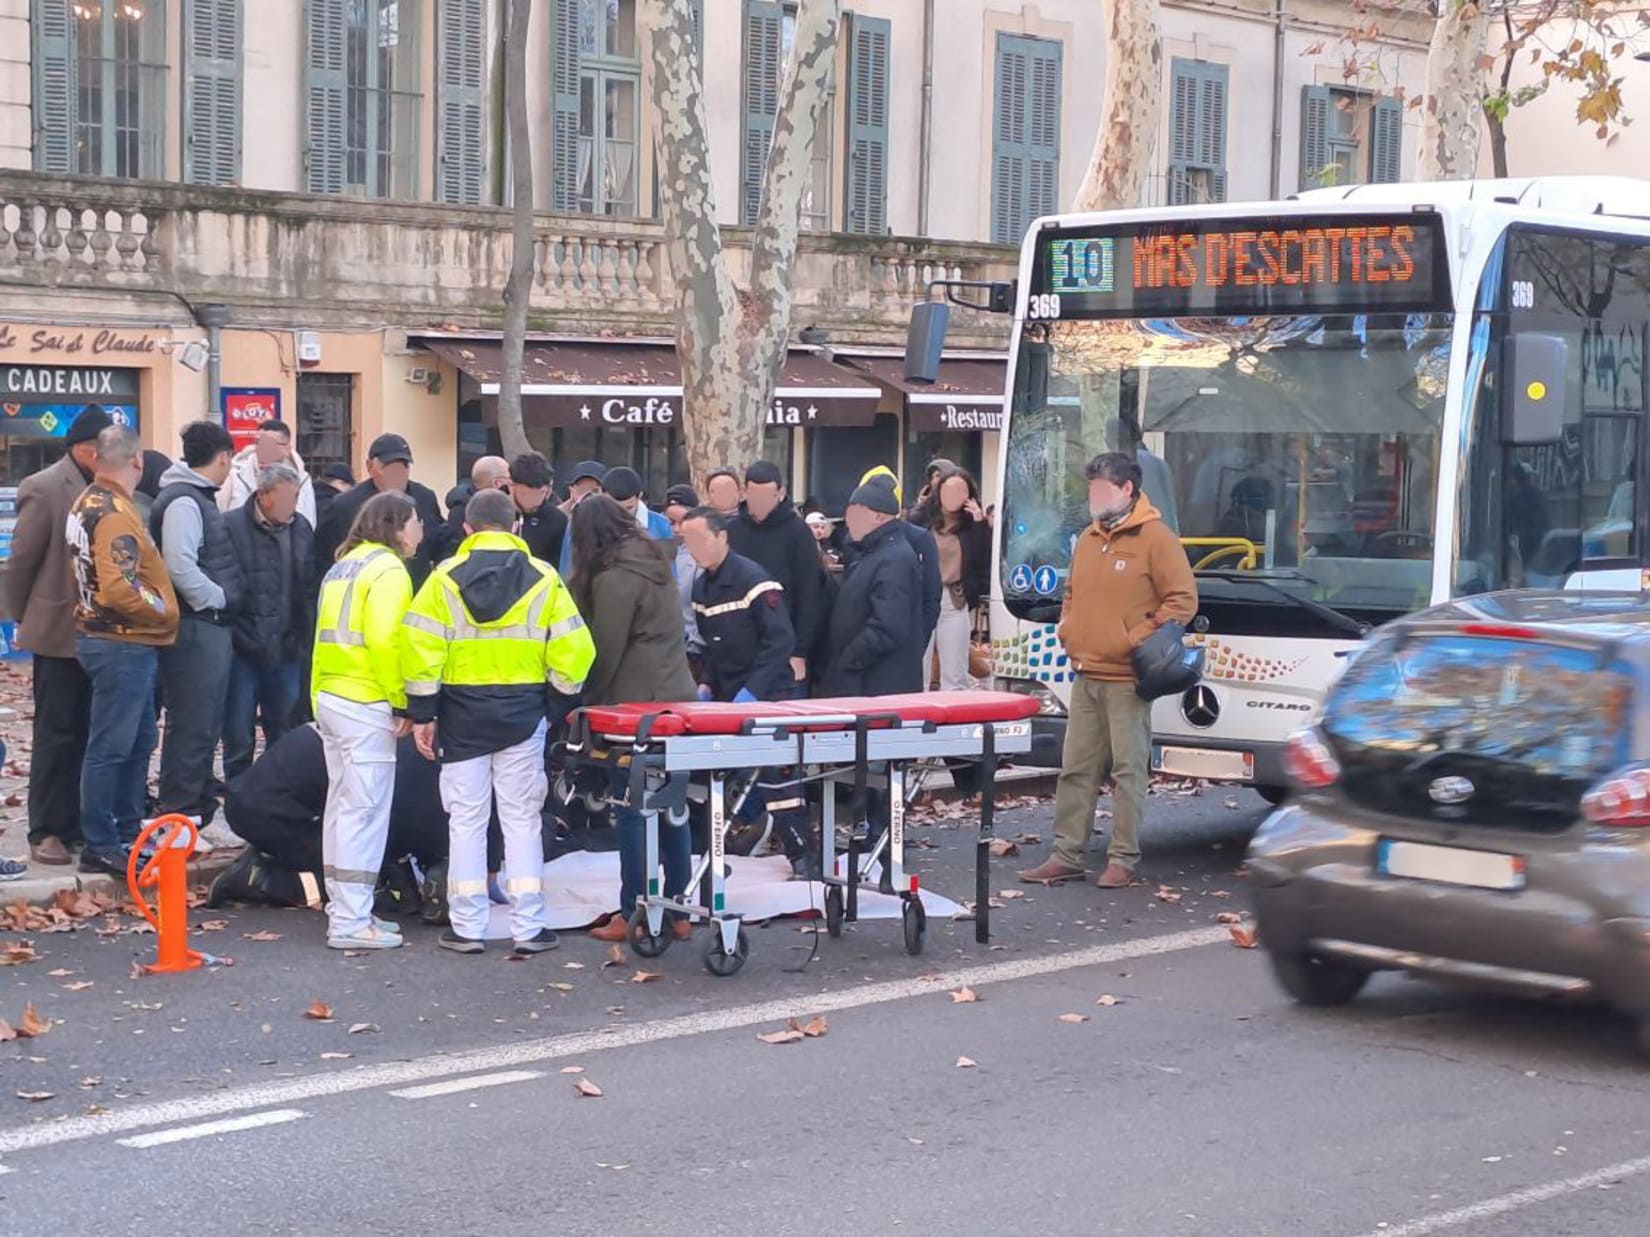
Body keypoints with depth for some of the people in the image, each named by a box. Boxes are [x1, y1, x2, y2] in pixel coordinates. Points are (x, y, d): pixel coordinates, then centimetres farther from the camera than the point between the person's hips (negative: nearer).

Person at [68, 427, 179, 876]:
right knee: (110, 747, -3)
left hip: (121, 641, 10)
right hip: (122, 644, -10)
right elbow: (119, 588, -28)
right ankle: (100, 846, 2)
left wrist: (159, 608, 15)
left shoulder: (87, 503, 12)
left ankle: (128, 833, 25)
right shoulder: (115, 512, -19)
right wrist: (163, 610, -13)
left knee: (139, 741, 18)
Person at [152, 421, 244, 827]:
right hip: (195, 628, -10)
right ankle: (178, 814, -2)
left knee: (206, 724, 17)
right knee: (191, 725, -6)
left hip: (212, 627, 10)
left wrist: (223, 599, 12)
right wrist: (216, 598, -15)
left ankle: (201, 801, 27)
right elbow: (180, 565, -25)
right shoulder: (183, 501, -15)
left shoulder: (198, 498, 17)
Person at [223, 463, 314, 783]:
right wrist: (232, 635, -12)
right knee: (239, 740, 3)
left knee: (286, 740, 10)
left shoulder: (302, 529, 6)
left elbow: (310, 589, 11)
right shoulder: (231, 527, -10)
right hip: (242, 652, -4)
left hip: (286, 652, 4)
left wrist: (303, 637, 4)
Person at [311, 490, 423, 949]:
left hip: (330, 699, 10)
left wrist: (320, 697, 14)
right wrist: (402, 703, -15)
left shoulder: (344, 565, 18)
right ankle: (352, 921, -7)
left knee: (342, 805, 15)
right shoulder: (387, 570, -11)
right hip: (366, 705, -10)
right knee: (364, 811, -7)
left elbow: (330, 635, 15)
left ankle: (344, 910, 21)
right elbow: (385, 641, -21)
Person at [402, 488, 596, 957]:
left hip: (462, 712, 0)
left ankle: (467, 927, 10)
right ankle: (529, 928, 7)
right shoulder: (544, 579, -1)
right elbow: (571, 650, -3)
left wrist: (423, 713, -1)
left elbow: (420, 648, -7)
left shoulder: (445, 579, -3)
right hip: (523, 714, 0)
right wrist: (558, 707, 8)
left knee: (466, 820, 8)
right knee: (523, 819, 7)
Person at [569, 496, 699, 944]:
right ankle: (677, 910, 13)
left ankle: (633, 915, -1)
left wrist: (590, 701, 2)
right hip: (676, 696, 8)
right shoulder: (654, 562, 14)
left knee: (630, 809, -3)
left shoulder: (613, 578, -11)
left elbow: (605, 650, -11)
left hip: (637, 704, -8)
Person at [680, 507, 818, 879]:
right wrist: (705, 684, 5)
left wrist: (752, 690, -21)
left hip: (767, 695, -8)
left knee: (777, 776, -10)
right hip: (726, 699, 8)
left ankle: (803, 855, -6)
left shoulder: (753, 580, -14)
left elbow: (781, 641, -18)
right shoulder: (701, 587, 12)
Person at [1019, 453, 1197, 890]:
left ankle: (1123, 858, 4)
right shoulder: (1088, 539, 16)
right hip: (1085, 677, 7)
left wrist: (1138, 639, -14)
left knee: (1129, 770, -2)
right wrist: (1067, 631, 11)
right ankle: (1066, 855, 13)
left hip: (1126, 679, -7)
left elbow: (1183, 600, -11)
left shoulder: (1155, 538, -7)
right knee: (1076, 769, 9)